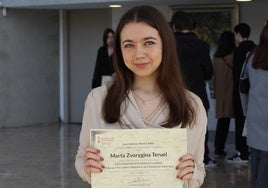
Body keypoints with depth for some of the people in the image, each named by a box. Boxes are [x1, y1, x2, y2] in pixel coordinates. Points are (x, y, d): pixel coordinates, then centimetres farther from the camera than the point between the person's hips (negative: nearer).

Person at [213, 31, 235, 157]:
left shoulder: (216, 57, 4)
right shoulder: (232, 55, -11)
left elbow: (214, 74, 9)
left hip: (219, 92, 5)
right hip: (230, 91, -5)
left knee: (221, 119, 12)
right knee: (226, 119, 1)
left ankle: (218, 146, 12)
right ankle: (220, 147, 2)